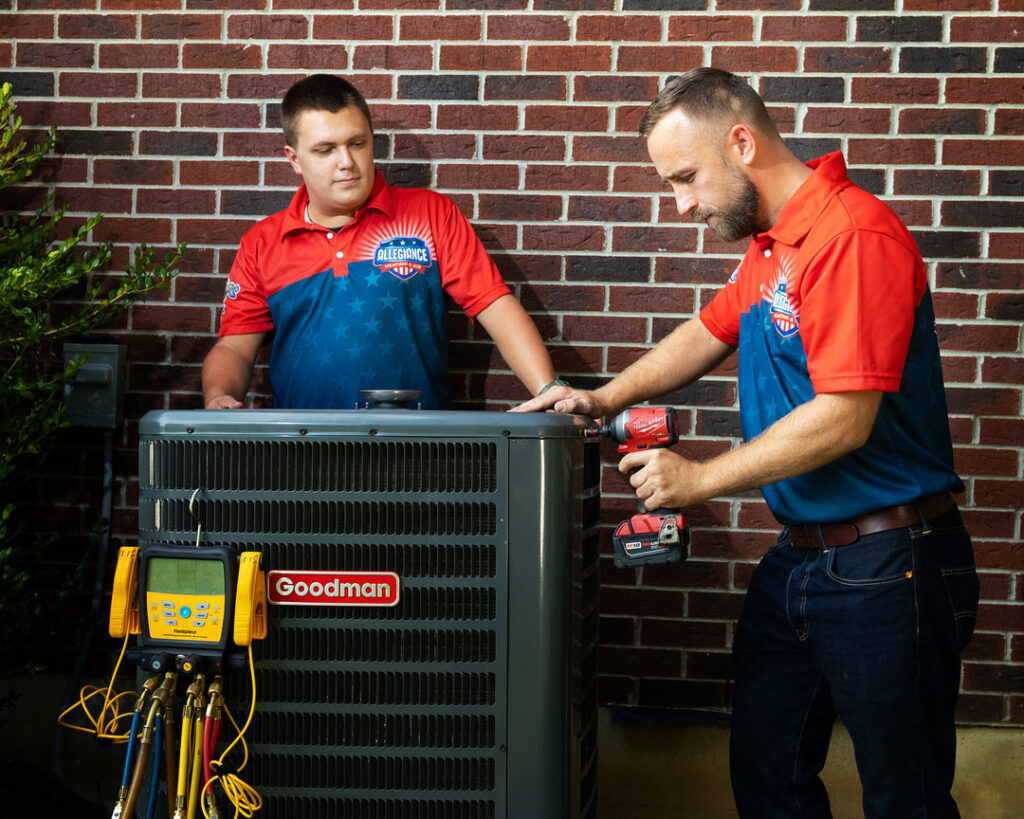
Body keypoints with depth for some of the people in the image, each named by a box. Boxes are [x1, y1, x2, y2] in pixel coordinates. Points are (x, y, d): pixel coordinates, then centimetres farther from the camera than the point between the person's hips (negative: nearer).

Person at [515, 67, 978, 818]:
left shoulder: (855, 235, -20)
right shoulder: (770, 243, 11)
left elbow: (843, 419, -25)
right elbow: (708, 334, 26)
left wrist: (700, 479, -16)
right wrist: (605, 399, 12)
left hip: (885, 566, -9)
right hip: (799, 555, 10)